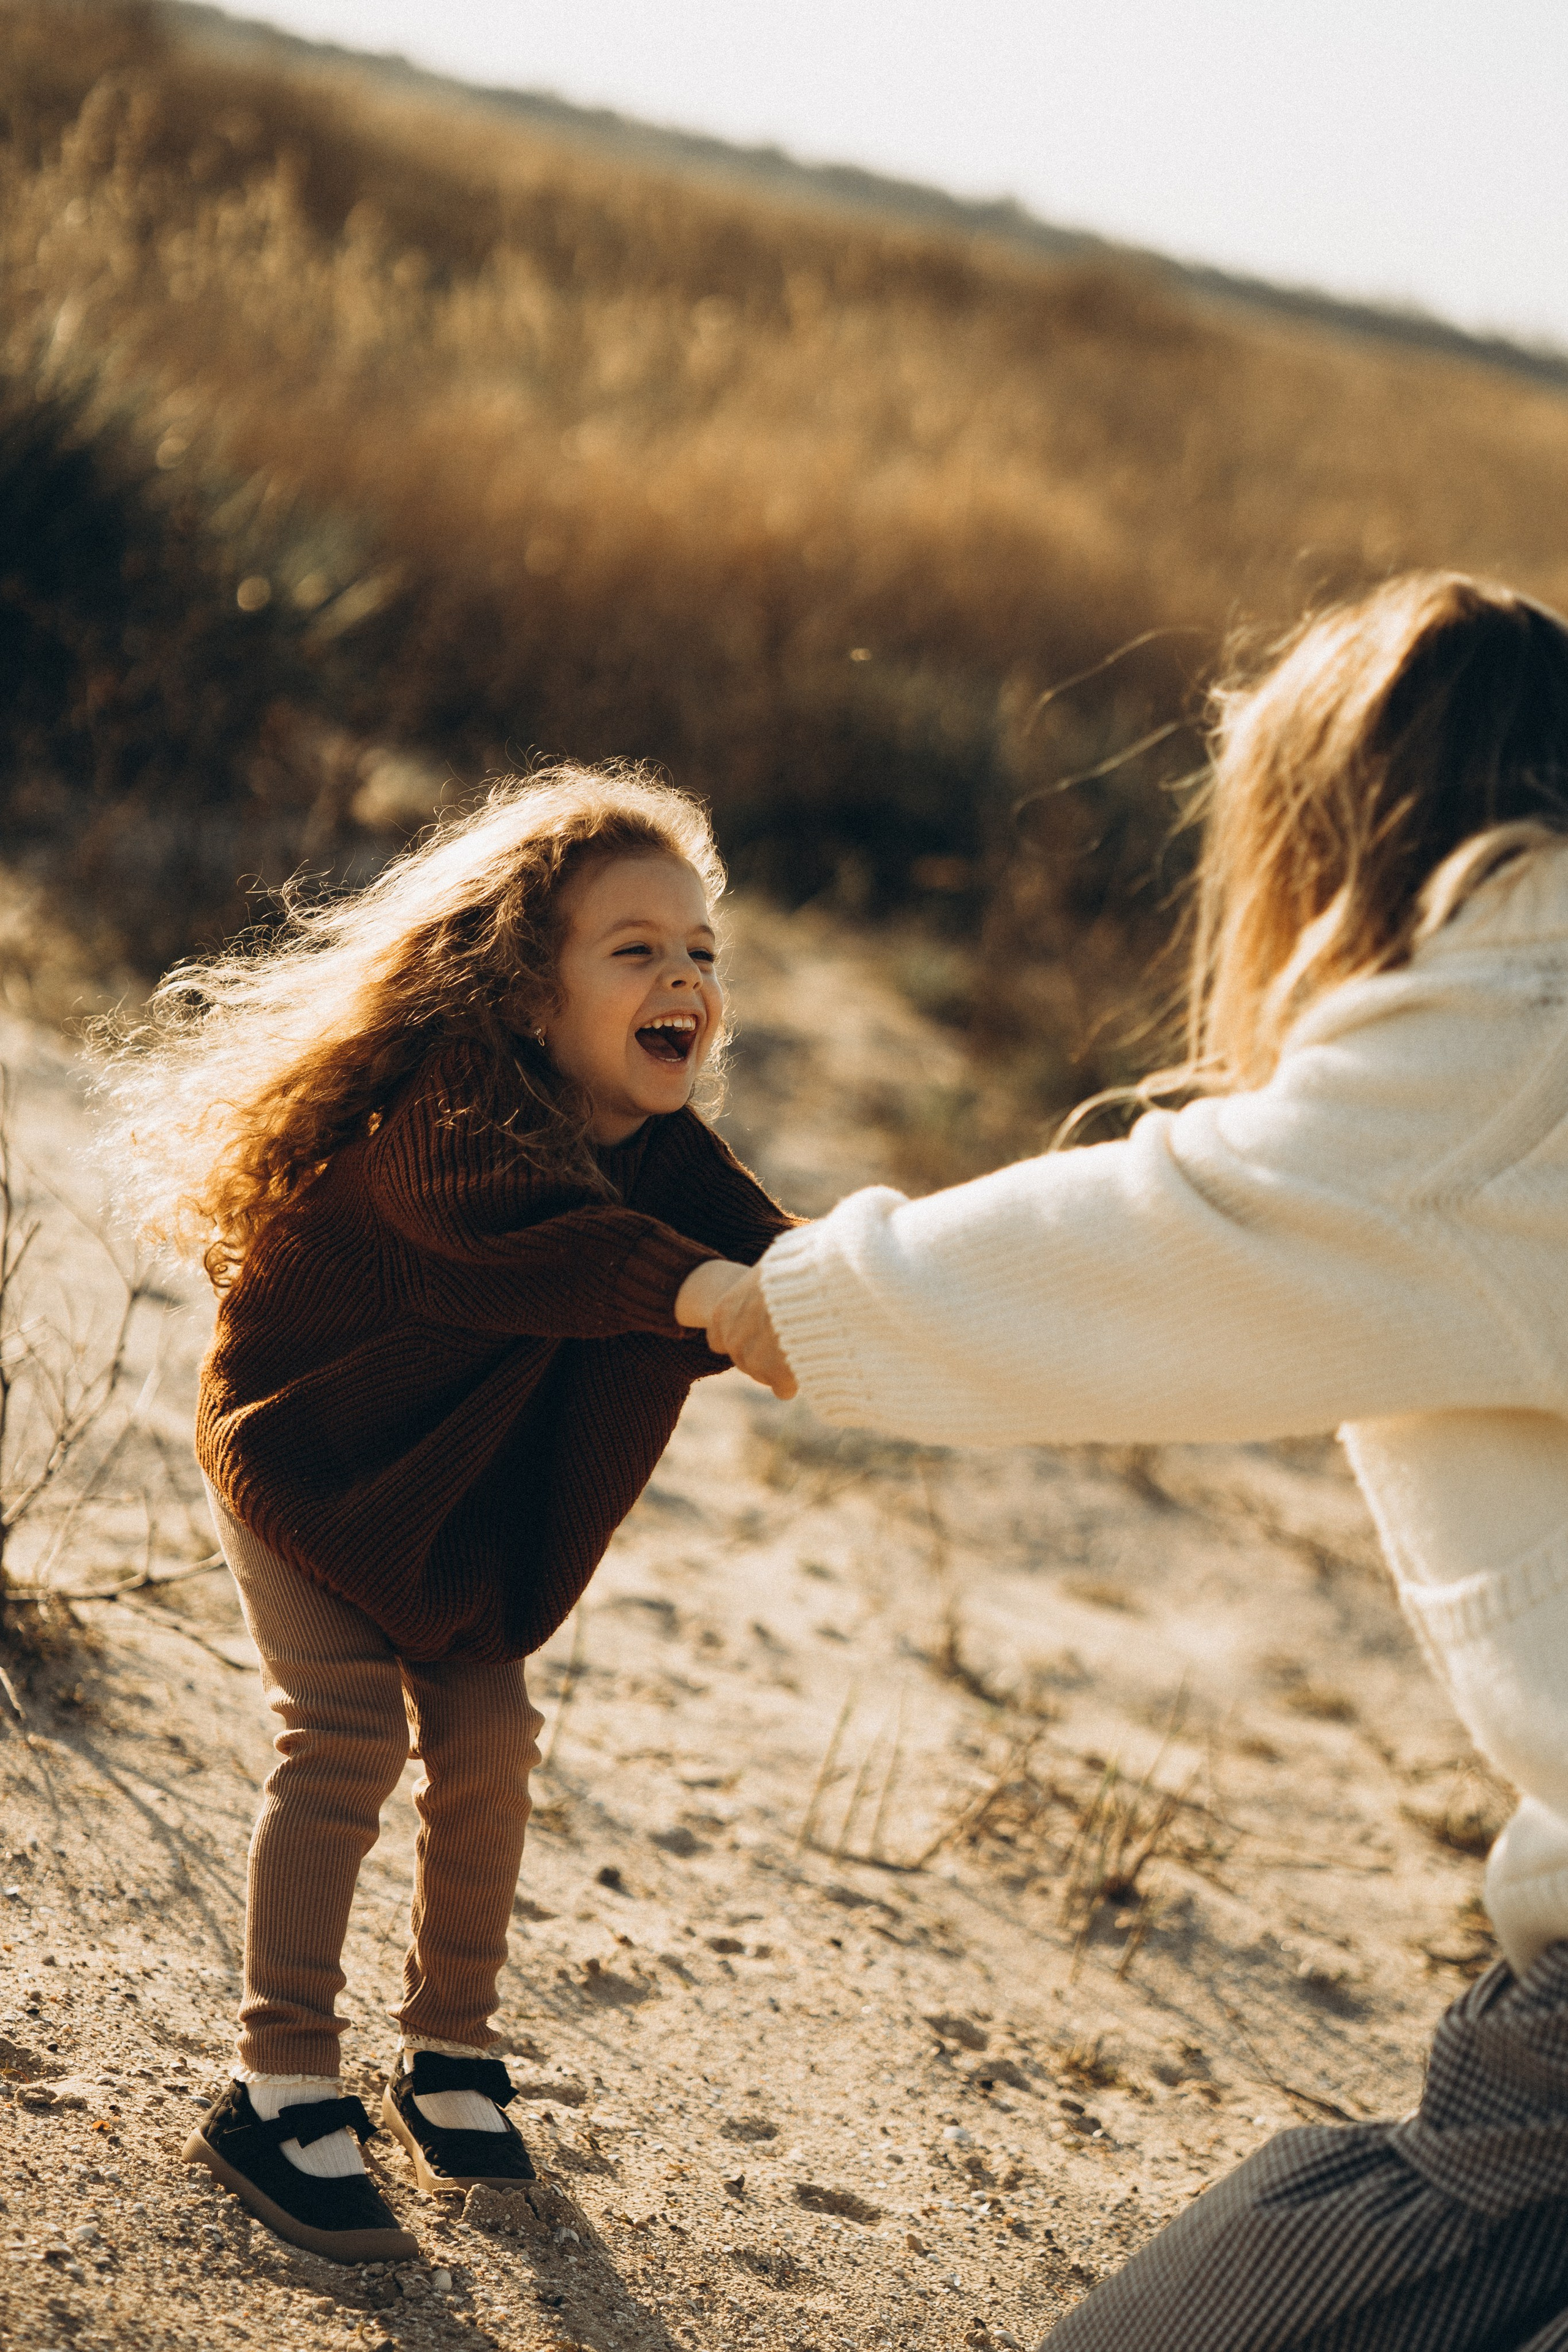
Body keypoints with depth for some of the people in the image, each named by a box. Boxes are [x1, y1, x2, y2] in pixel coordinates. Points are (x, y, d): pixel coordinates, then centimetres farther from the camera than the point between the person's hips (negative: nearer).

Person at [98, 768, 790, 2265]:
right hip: (302, 1439, -6)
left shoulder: (662, 1147, -8)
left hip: (464, 1488, 6)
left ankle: (450, 2053, 21)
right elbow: (532, 1241, -50)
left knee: (485, 1736, 1)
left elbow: (753, 1242, -18)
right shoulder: (450, 1101, -31)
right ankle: (281, 2092, -5)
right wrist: (700, 1290, -66)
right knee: (345, 1737, -14)